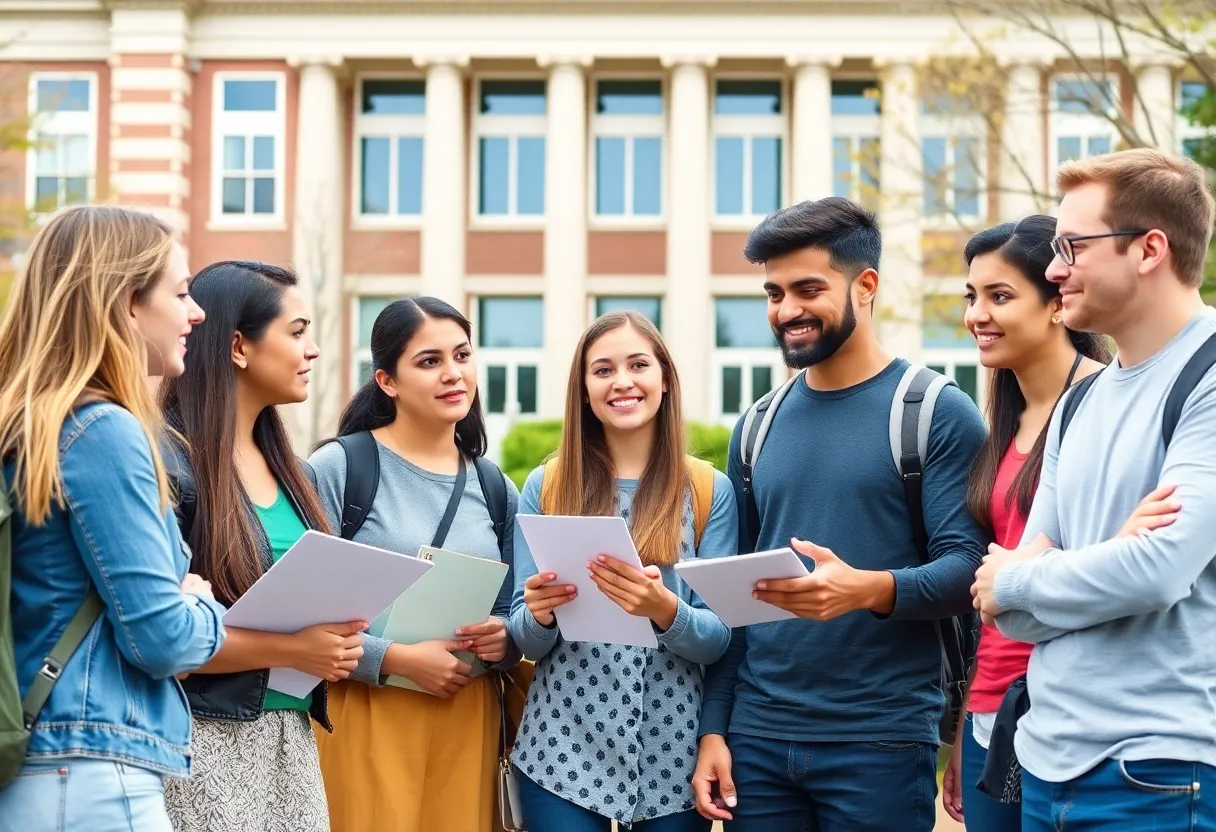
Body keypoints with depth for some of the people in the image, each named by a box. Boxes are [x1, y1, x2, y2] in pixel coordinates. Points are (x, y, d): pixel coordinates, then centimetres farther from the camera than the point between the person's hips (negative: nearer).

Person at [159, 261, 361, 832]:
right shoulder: (170, 463, -13)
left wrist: (335, 642, 1)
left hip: (291, 737, 7)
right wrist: (289, 649, -20)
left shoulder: (280, 462, 11)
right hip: (206, 740, -7)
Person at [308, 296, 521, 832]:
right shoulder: (337, 468, -6)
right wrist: (396, 659, -18)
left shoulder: (494, 486, 10)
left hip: (470, 718, 4)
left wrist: (506, 637, -4)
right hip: (366, 714, -4)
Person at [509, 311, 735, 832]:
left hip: (672, 754, 0)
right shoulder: (546, 486, 2)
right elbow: (526, 641, 4)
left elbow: (719, 640, -2)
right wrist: (539, 614, -18)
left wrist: (665, 609, -21)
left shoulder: (710, 489, 1)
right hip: (562, 750, 0)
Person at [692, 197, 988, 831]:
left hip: (881, 742, -4)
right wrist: (713, 729, 5)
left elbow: (967, 568, -11)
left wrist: (871, 589, -30)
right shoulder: (757, 427, 10)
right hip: (756, 737, 5)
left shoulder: (937, 412, -4)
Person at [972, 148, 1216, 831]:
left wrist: (1014, 581, -6)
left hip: (1161, 771, -7)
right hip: (1049, 759, 7)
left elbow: (1159, 568, -22)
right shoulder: (1080, 403, 12)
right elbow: (1017, 614, 9)